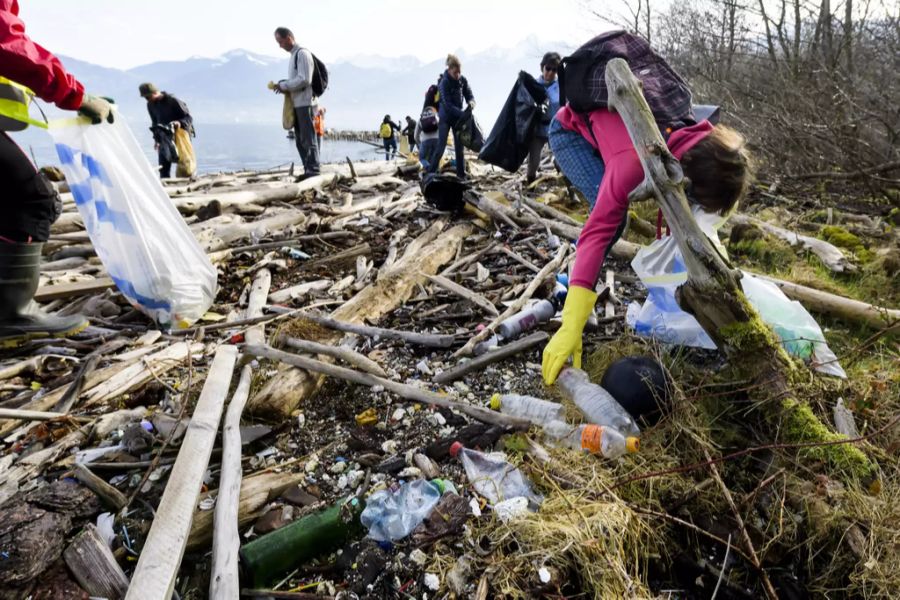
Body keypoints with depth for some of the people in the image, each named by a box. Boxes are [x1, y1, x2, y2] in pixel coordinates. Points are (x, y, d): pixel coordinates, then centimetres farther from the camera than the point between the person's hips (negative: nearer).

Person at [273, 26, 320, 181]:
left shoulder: (302, 54, -9)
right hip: (297, 103, 9)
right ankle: (308, 170, 14)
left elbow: (304, 80, -17)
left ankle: (313, 170, -5)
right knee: (300, 140, 9)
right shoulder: (293, 55, 19)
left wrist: (284, 85, -10)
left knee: (309, 138, -8)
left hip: (306, 102, -9)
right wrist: (283, 86, 7)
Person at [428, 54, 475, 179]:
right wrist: (464, 114, -32)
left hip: (458, 116, 5)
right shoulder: (444, 83, -19)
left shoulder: (463, 80, -3)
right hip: (446, 117, -4)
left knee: (460, 146, 3)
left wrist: (471, 102, -24)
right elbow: (447, 105, -25)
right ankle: (431, 173, -1)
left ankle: (462, 174, 8)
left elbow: (469, 95, 1)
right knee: (441, 146, -8)